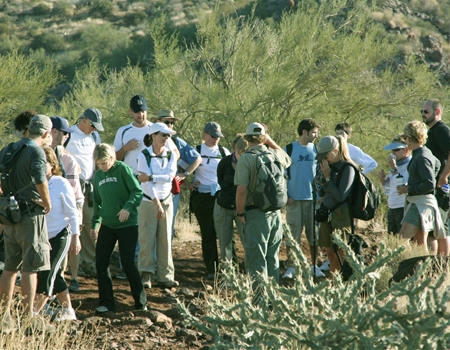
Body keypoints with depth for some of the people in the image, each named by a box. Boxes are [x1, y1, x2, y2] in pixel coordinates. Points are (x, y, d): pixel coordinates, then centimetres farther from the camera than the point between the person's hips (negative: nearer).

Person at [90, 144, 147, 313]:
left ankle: (141, 301, 12)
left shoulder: (123, 169, -8)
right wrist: (94, 224, 17)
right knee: (101, 263, -2)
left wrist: (128, 207, -27)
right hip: (107, 225, 6)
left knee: (128, 264, -4)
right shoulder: (98, 176, 10)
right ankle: (106, 303, 6)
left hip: (127, 224, -6)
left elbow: (138, 191, -13)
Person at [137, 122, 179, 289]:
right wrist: (157, 203, -19)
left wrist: (150, 177, -21)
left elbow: (170, 176, -10)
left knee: (165, 239, 2)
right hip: (148, 201, -3)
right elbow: (146, 182, -13)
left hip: (166, 201, 3)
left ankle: (165, 276, 5)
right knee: (147, 239, -6)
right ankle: (146, 275, -1)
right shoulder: (144, 155, -6)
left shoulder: (171, 155, 5)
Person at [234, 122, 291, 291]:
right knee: (273, 258, 16)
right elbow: (287, 160, 29)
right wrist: (271, 142, 21)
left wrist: (240, 213, -6)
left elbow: (241, 190, -19)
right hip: (276, 212, 6)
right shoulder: (276, 155, 3)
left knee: (256, 258, -1)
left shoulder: (245, 159, -13)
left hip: (256, 213, -6)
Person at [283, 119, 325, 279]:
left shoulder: (316, 149, 7)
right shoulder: (289, 150, -1)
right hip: (294, 199, -3)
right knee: (293, 234, -1)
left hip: (313, 199, 3)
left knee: (314, 234, 6)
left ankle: (314, 266, 14)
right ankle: (290, 267, 4)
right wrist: (285, 196, -7)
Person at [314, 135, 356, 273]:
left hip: (340, 215, -8)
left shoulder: (347, 168, -13)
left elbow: (341, 197, -15)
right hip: (327, 214, 8)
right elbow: (322, 193, 15)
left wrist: (327, 178, -15)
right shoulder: (329, 165, 9)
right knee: (330, 252, 10)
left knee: (342, 253, -7)